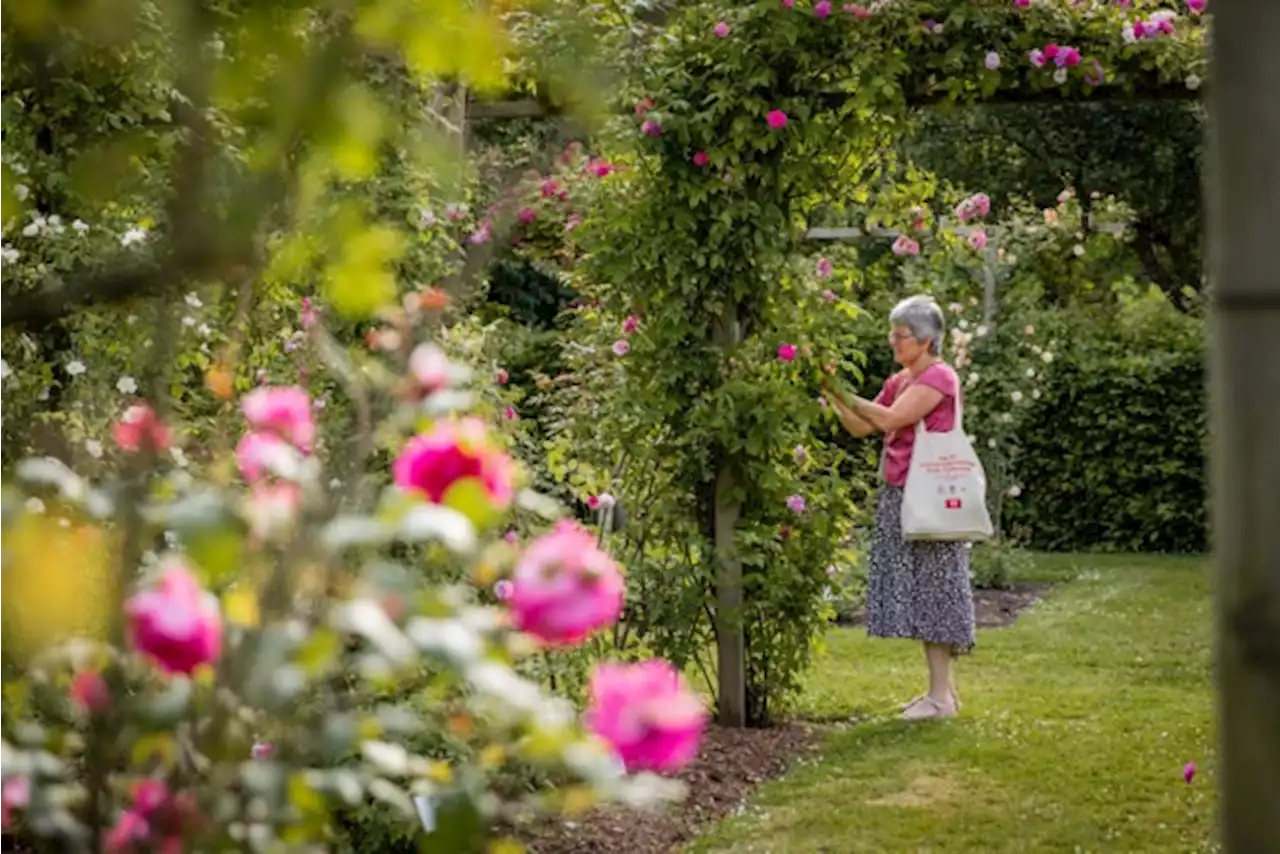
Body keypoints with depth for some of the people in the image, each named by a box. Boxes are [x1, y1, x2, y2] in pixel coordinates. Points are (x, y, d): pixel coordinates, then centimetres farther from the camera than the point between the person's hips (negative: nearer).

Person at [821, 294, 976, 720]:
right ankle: (943, 686, 18)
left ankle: (941, 695, -2)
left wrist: (840, 392, -17)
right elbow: (861, 427, 14)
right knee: (917, 591, 10)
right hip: (898, 495, 9)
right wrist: (832, 396, 1)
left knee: (931, 589, -6)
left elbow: (889, 418, -21)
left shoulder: (939, 377, -11)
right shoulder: (899, 381, 15)